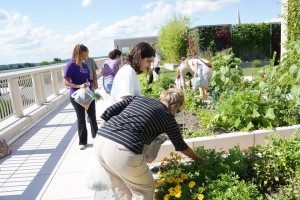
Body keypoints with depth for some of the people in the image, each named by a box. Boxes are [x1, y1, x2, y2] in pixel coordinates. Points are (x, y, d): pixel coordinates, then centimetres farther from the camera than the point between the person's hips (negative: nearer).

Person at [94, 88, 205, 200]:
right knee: (144, 189, 21)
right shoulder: (168, 119, 12)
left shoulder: (138, 98, 21)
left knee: (120, 188, 30)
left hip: (100, 141, 7)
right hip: (122, 151, -6)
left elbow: (109, 112, 14)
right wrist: (199, 159, 42)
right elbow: (181, 146, 25)